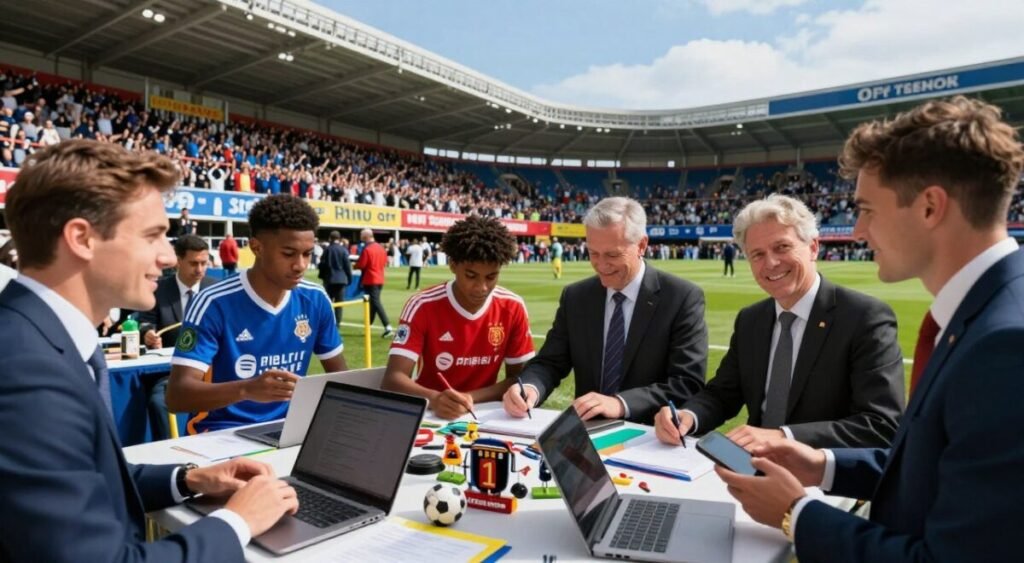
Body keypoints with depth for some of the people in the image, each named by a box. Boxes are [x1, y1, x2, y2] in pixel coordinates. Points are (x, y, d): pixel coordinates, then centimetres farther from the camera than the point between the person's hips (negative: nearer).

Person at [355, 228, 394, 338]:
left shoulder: (366, 249, -16)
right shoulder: (381, 248, 7)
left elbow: (360, 265, -15)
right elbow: (385, 261, 16)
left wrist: (355, 265, 5)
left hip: (370, 280, -8)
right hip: (380, 279, 8)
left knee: (376, 303, -9)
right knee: (373, 302, 16)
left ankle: (388, 327, -19)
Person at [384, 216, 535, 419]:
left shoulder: (513, 308, -7)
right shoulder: (423, 307, -13)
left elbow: (519, 378, -2)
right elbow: (393, 379, -19)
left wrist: (469, 398, -17)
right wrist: (434, 399, -38)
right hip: (430, 413, -1)